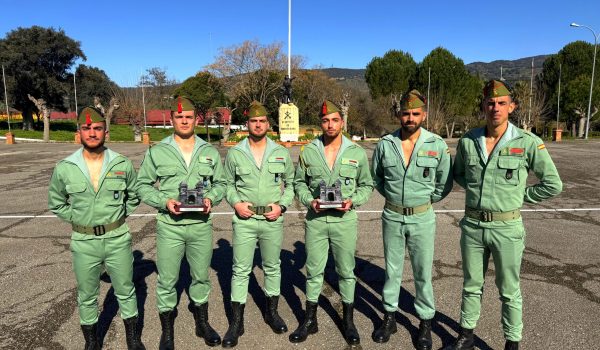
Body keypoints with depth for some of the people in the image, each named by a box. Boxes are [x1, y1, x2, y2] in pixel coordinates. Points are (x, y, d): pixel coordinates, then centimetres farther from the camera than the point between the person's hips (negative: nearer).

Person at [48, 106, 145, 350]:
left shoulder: (123, 165, -5)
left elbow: (134, 196, 10)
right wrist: (77, 219, 1)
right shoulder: (64, 169, -5)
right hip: (83, 242, 0)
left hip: (118, 239, 0)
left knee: (125, 291, 13)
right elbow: (56, 203, 10)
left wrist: (119, 216, 2)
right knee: (87, 296, 15)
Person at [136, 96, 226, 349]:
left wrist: (211, 198, -9)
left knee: (201, 277, 15)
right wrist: (164, 201, -13)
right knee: (167, 281, 7)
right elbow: (143, 186, 3)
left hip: (201, 225, 2)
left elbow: (220, 183, 11)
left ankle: (202, 323, 36)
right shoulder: (156, 152, 0)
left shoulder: (210, 152, 6)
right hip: (169, 226, -2)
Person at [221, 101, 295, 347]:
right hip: (244, 220, -1)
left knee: (272, 267, 14)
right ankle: (237, 322, 17)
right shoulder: (234, 153, 0)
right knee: (240, 270, 4)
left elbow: (290, 183, 10)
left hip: (273, 220, 1)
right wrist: (236, 203, -9)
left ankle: (272, 312, 33)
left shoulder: (281, 153, 2)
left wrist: (282, 205, -4)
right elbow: (227, 184, 8)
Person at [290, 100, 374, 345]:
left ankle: (348, 320, 30)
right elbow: (299, 182, 8)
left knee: (346, 271, 12)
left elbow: (367, 185, 7)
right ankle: (310, 320, 27)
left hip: (345, 219, 0)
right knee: (314, 270, 10)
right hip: (315, 219, 1)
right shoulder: (308, 151, 0)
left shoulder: (357, 152, -1)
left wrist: (353, 201, -10)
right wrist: (309, 200, -9)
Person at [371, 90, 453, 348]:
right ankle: (389, 317, 29)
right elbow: (376, 177, 11)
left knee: (423, 273, 7)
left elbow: (445, 183, 3)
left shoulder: (437, 145, -8)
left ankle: (425, 323, 24)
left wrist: (425, 199, 6)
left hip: (422, 217, -1)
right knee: (392, 270, 13)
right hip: (392, 216, 2)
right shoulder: (385, 144, -4)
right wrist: (393, 195, 7)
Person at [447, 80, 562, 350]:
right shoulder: (467, 141, -1)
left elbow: (553, 184, -3)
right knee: (471, 285, 16)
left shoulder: (528, 143, -10)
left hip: (507, 227, -3)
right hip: (472, 225, 3)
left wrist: (516, 197, -1)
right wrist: (477, 188, 3)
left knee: (509, 290, 11)